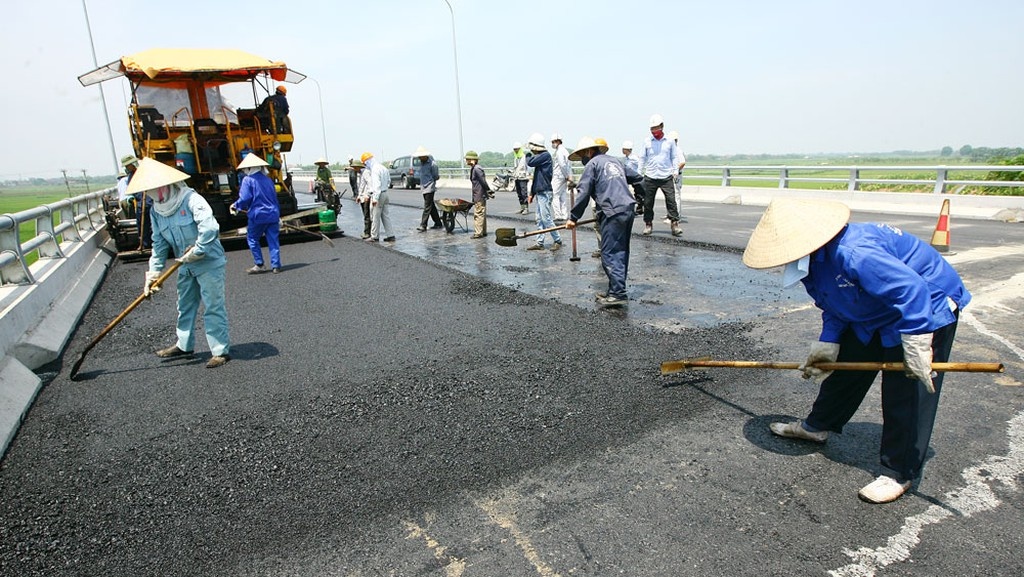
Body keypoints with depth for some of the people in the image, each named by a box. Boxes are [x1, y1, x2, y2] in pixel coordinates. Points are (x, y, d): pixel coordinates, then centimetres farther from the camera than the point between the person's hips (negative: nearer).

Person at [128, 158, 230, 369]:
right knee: (185, 306, 19)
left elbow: (210, 227, -32)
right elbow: (159, 243, 8)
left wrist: (196, 252, -25)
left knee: (213, 307, -4)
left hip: (209, 263, -8)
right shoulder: (156, 209, 5)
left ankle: (221, 351, 4)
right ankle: (184, 345, 36)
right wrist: (153, 272, 2)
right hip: (186, 266, 8)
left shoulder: (191, 199, -19)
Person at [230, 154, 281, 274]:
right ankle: (276, 266, 4)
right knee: (273, 241, 6)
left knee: (252, 239, 11)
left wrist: (236, 206, 5)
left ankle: (259, 265, 10)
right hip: (273, 215, 5)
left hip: (258, 215, -5)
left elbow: (245, 199, -13)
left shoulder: (248, 180, -5)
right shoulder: (267, 179, 14)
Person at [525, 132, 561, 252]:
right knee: (539, 219, 9)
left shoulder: (545, 155, -10)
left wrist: (528, 154, 2)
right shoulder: (539, 157, 18)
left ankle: (557, 240, 0)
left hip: (545, 192, -10)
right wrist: (531, 193, 20)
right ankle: (539, 242, 12)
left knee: (546, 218, -9)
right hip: (539, 192, 10)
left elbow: (530, 163, -21)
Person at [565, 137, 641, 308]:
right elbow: (637, 178, 28)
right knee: (621, 252, 11)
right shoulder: (615, 160, 23)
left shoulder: (592, 164, 1)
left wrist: (573, 218, -2)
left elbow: (583, 194, -6)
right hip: (629, 209, 8)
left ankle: (618, 294, -10)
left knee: (610, 254, -7)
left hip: (613, 213, -8)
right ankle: (615, 290, 18)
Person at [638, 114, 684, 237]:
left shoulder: (669, 141, 5)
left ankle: (674, 223, -1)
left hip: (666, 177, -1)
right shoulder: (647, 141, 5)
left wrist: (675, 171, 3)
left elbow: (675, 157, 11)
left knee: (671, 200, -6)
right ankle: (648, 224, 15)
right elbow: (642, 158, 11)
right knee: (648, 202, 3)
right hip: (650, 177, 1)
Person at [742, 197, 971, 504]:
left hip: (927, 309, -9)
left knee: (907, 394, -6)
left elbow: (911, 289, -42)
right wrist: (828, 342, -3)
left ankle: (899, 473, 7)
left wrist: (916, 345, -39)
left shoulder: (854, 253, -38)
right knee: (845, 369, 15)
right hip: (873, 316, 9)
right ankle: (818, 426, 34)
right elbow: (833, 306, 5)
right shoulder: (813, 260, -6)